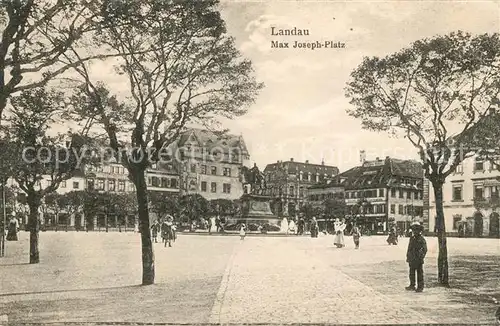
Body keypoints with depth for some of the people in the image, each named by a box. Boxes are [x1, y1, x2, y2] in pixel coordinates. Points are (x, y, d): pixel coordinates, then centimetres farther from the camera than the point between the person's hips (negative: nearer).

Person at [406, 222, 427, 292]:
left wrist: (421, 257, -18)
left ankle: (420, 287, 6)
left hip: (418, 260, -6)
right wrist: (408, 257, 17)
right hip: (412, 259, 6)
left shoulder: (421, 239, -7)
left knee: (420, 273, 0)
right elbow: (409, 249, 19)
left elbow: (425, 249, -10)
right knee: (412, 273, 13)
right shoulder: (412, 239, 12)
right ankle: (412, 285, 24)